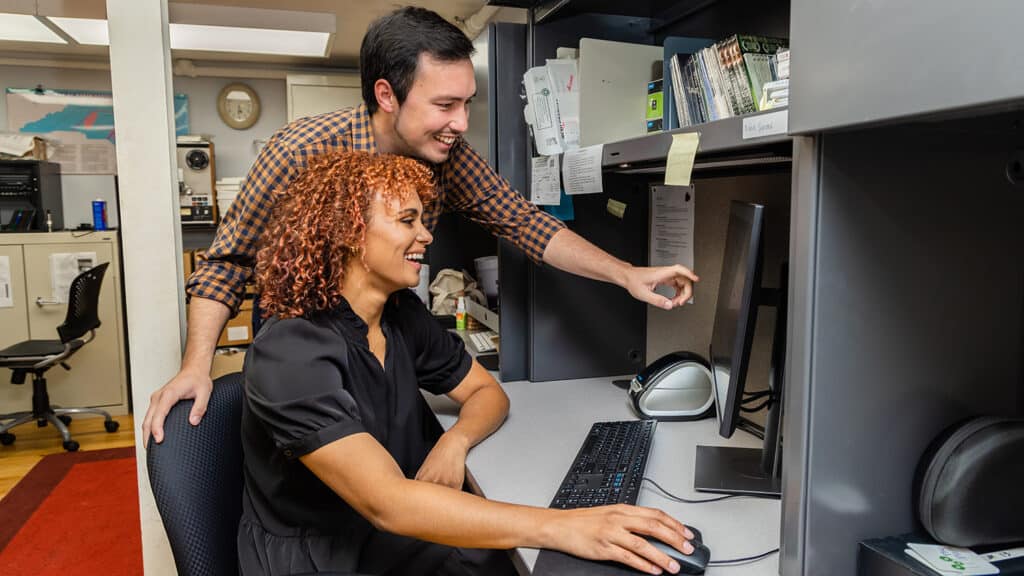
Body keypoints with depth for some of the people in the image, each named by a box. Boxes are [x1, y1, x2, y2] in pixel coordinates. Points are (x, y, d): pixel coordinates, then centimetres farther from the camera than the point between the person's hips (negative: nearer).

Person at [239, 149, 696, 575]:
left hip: (407, 537, 6)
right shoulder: (291, 356, -24)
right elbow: (386, 502, -33)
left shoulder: (402, 314, 0)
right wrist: (557, 526, -40)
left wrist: (454, 442, -16)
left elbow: (487, 392, 7)